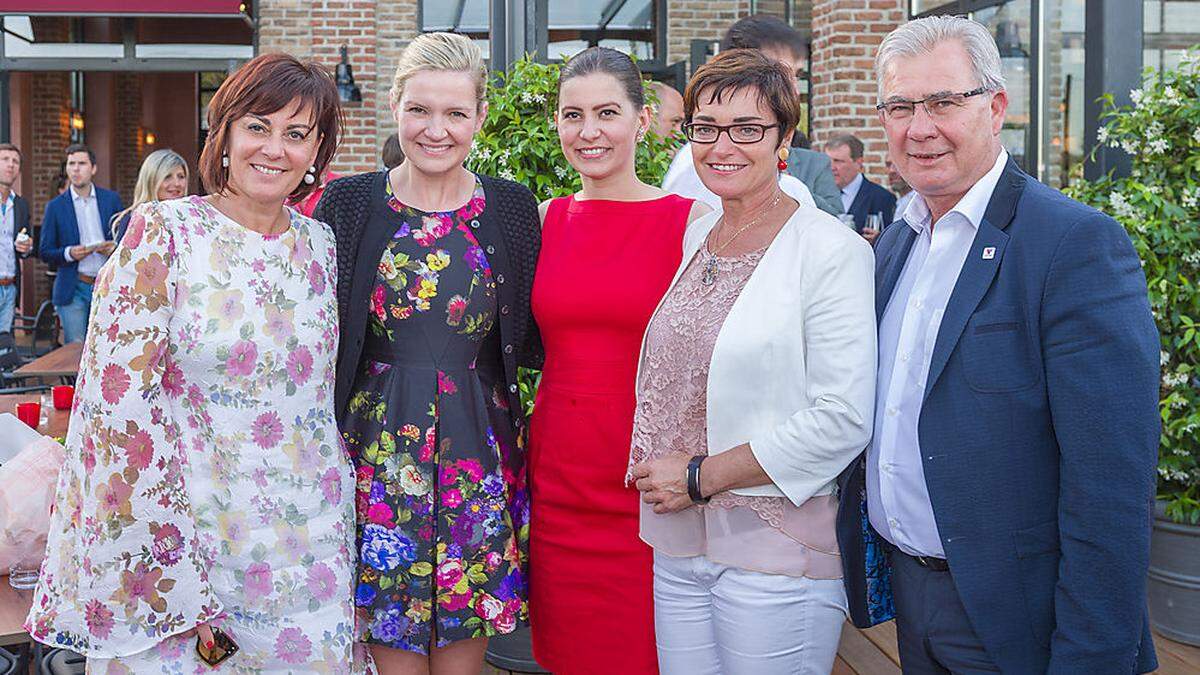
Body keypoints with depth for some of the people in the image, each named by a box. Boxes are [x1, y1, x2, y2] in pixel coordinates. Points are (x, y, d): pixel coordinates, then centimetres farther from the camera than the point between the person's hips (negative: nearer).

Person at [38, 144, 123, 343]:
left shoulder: (111, 199, 7)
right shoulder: (55, 206, 3)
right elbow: (45, 252, 5)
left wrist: (115, 247, -9)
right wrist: (68, 253, -15)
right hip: (74, 289, -1)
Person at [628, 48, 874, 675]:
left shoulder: (831, 250, -11)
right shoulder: (694, 235, 9)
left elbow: (843, 420, -17)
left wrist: (700, 477, -14)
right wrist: (654, 468, 6)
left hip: (774, 552, -6)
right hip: (677, 542, 6)